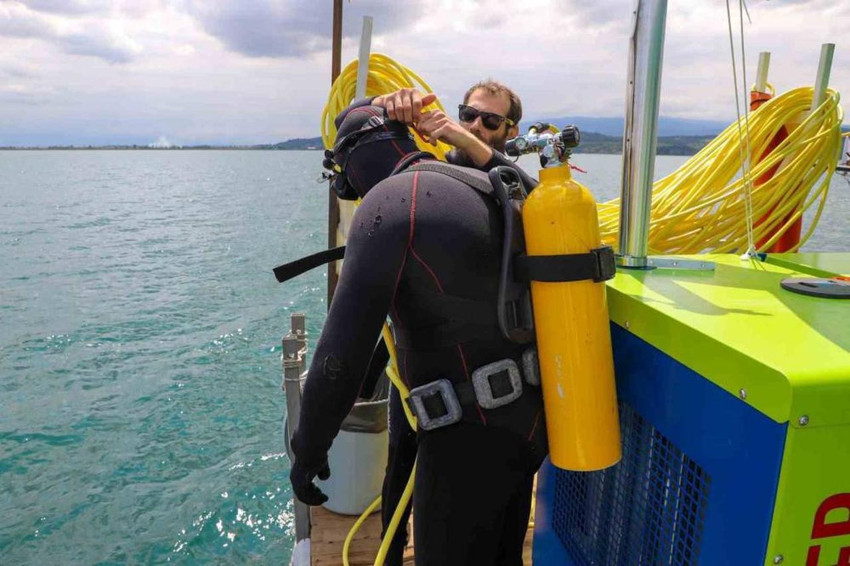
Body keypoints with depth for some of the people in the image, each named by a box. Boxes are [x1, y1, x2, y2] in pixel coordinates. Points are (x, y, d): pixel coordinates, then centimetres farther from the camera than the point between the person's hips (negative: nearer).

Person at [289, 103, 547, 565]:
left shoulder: (388, 202, -16)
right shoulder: (489, 187, 8)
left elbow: (342, 350, -21)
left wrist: (307, 452, -7)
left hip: (472, 435, -8)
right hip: (529, 422, 8)